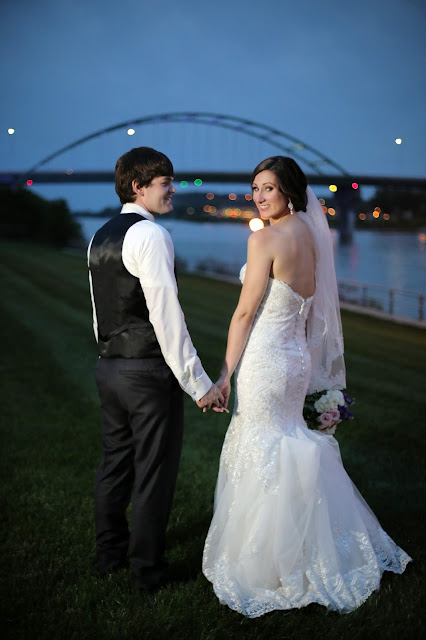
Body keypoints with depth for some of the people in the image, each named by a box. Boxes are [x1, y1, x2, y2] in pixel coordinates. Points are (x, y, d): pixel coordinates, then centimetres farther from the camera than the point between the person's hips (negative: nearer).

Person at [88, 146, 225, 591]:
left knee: (114, 463, 19)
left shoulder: (100, 237, 12)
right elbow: (166, 315, -21)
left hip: (109, 367, 9)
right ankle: (147, 569, 15)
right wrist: (198, 383, -19)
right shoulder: (150, 234, -16)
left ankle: (108, 554, 34)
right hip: (149, 371, -9)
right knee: (153, 472, 4)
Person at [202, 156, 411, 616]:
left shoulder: (266, 238, -16)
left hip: (264, 360, -8)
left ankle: (265, 569, 15)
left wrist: (226, 373, -10)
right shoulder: (311, 235, 9)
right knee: (292, 453, 20)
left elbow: (246, 311, -15)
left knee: (261, 461, 3)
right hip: (297, 356, 8)